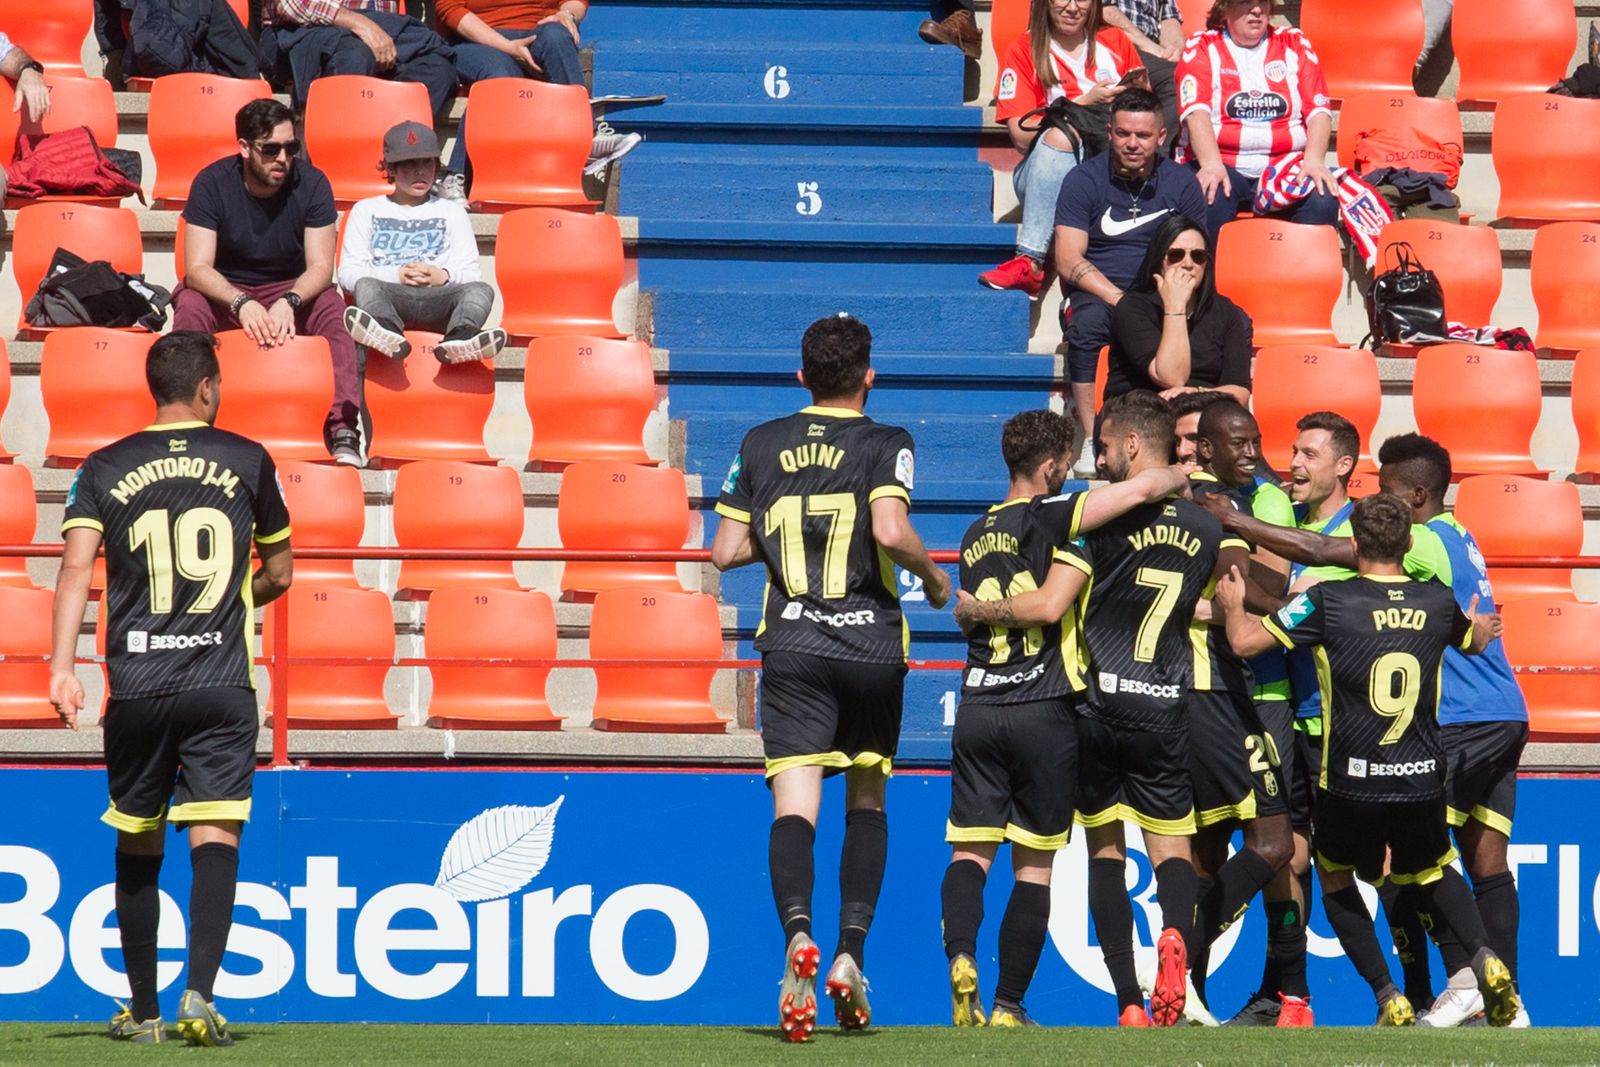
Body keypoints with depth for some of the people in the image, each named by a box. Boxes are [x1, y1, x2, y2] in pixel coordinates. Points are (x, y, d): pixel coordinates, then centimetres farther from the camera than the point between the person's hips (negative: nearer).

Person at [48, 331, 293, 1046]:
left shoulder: (105, 468, 6)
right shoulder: (247, 461, 6)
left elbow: (77, 566, -7)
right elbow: (279, 574, 16)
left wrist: (63, 666, -14)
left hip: (135, 686, 1)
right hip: (222, 686, -1)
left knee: (138, 849, 13)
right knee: (215, 839, -6)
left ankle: (142, 1011, 19)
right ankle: (200, 994, -23)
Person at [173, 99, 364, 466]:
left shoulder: (311, 183, -9)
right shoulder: (212, 184, -12)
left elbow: (321, 267, -13)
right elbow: (197, 268, -19)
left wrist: (289, 302, -35)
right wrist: (242, 303, -39)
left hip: (291, 289, 1)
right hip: (225, 291, -1)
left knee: (332, 307, -30)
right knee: (190, 305, -33)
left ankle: (343, 431, -38)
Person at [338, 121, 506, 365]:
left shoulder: (452, 212, 28)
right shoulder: (366, 210, 24)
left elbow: (472, 274, 16)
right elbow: (348, 273, 10)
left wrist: (445, 277, -6)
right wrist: (396, 276, -6)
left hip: (439, 299, 1)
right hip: (390, 295, -1)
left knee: (481, 289, -28)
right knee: (366, 286, -34)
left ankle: (459, 338, -62)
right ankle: (389, 334, -68)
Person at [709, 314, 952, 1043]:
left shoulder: (761, 445, 8)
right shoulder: (884, 445, -2)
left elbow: (726, 551, 9)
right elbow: (891, 531, -18)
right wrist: (934, 576, 0)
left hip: (791, 645, 1)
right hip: (871, 643, -1)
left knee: (794, 803, -8)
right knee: (866, 799, 16)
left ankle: (796, 930, -35)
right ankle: (851, 955, 4)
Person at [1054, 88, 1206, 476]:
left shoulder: (1180, 182, 7)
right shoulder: (1084, 180, 0)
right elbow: (1069, 261, -8)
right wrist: (1119, 299, -23)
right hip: (1098, 294, -2)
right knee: (1087, 321, -39)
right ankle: (1089, 440, -35)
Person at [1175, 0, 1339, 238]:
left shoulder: (1295, 45, 15)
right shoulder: (1202, 48, 7)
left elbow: (1318, 111, 7)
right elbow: (1196, 112, -8)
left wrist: (1314, 160, -12)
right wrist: (1211, 164, -26)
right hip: (1222, 163, -2)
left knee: (1323, 200, -28)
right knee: (1209, 199, -36)